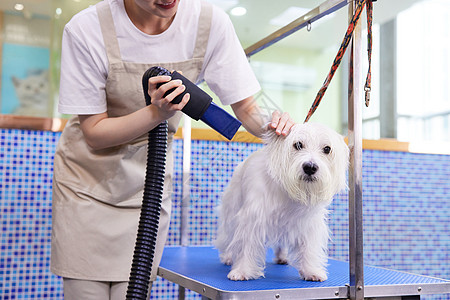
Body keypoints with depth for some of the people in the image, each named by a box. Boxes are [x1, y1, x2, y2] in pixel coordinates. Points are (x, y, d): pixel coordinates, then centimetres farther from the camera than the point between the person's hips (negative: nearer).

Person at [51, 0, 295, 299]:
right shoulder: (86, 29, -20)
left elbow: (246, 107, -7)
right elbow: (94, 134, -17)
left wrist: (269, 124, -29)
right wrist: (157, 112, -32)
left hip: (146, 188, 2)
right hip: (87, 181, -1)